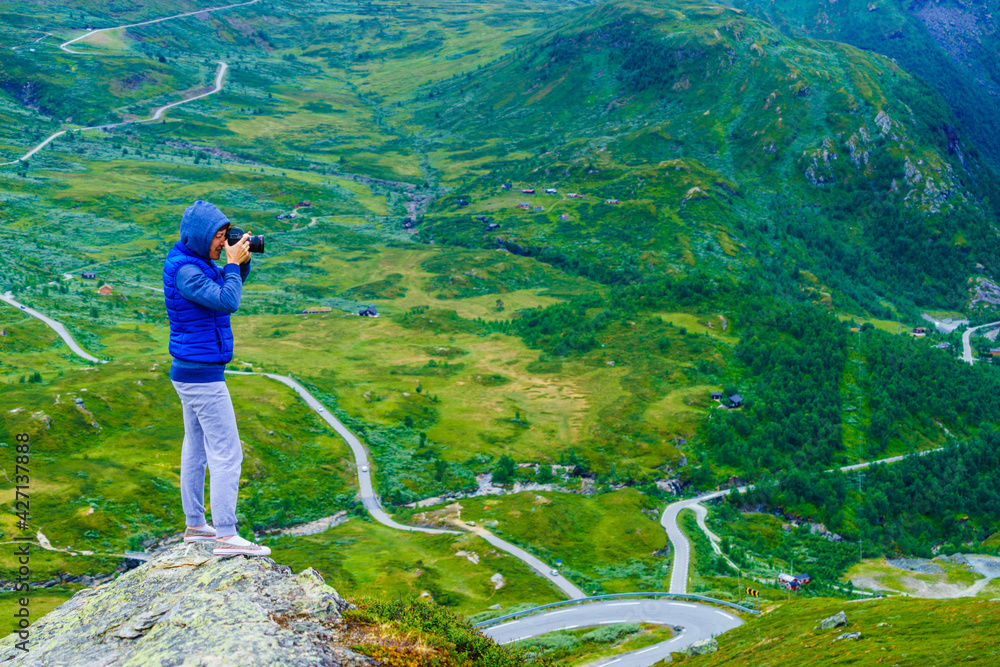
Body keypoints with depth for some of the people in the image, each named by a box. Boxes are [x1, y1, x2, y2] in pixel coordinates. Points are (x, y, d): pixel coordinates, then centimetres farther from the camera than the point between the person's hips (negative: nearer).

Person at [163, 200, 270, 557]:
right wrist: (233, 263, -15)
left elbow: (227, 287, 21)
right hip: (202, 376, -10)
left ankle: (195, 525, 26)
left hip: (190, 373, 10)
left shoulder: (196, 262, 9)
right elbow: (228, 302, -26)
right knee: (227, 454, -8)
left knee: (196, 449, 16)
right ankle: (226, 536, -6)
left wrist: (241, 262, 4)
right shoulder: (185, 270, -21)